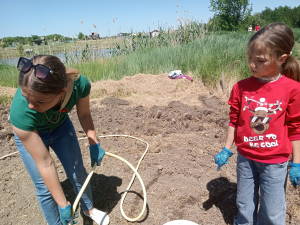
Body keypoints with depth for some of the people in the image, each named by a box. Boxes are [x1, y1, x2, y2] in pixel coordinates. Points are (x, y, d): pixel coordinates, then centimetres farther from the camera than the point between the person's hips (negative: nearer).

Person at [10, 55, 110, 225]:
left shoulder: (80, 84, -35)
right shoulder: (20, 111, -41)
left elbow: (84, 114, -11)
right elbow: (45, 163, -32)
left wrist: (94, 144, -14)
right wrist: (63, 205, -23)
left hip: (61, 126, 3)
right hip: (29, 134, -2)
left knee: (79, 174, 11)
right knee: (45, 188, 1)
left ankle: (89, 208, 40)